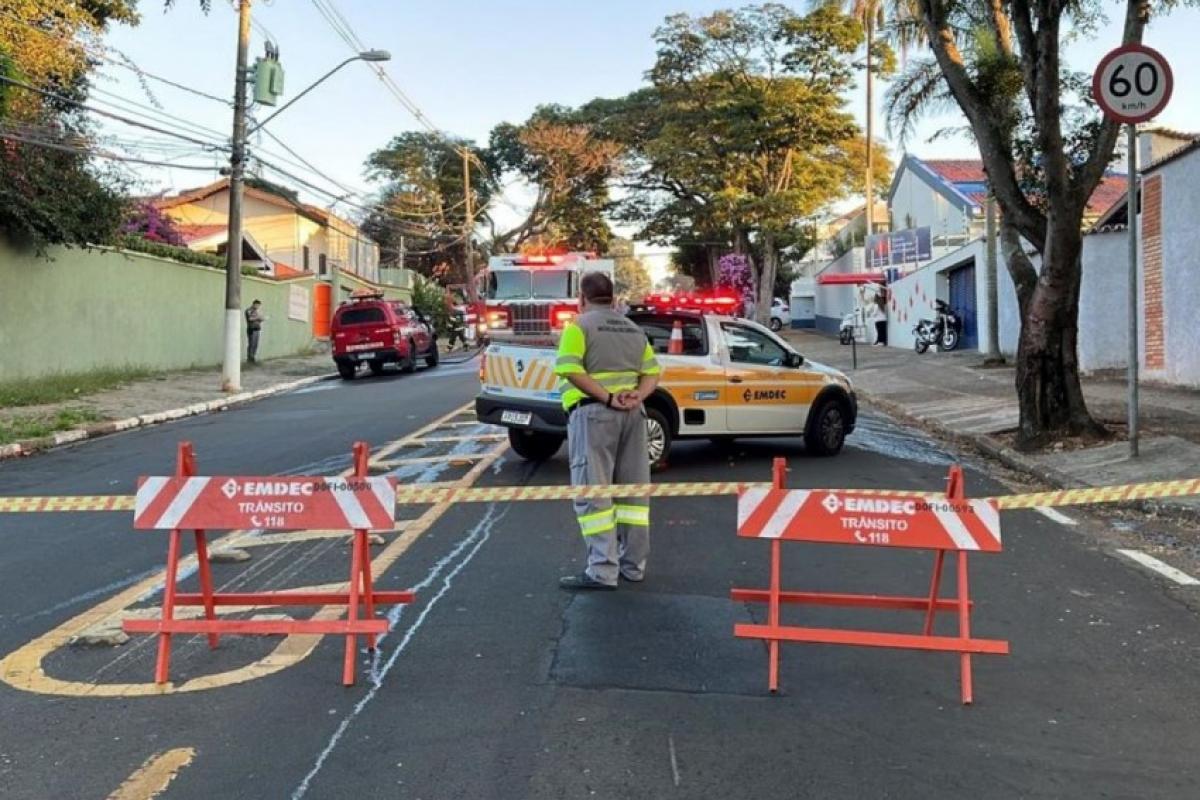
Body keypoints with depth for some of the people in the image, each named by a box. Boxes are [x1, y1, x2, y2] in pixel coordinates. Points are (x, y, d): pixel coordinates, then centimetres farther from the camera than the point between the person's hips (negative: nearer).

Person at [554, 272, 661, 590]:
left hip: (593, 412, -6)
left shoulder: (579, 326, -2)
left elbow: (571, 371, -17)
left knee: (593, 492, -5)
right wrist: (637, 396, -7)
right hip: (632, 413, 6)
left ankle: (602, 571, -9)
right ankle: (633, 564, 17)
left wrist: (607, 397, -18)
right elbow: (652, 373, 9)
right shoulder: (633, 329, 17)